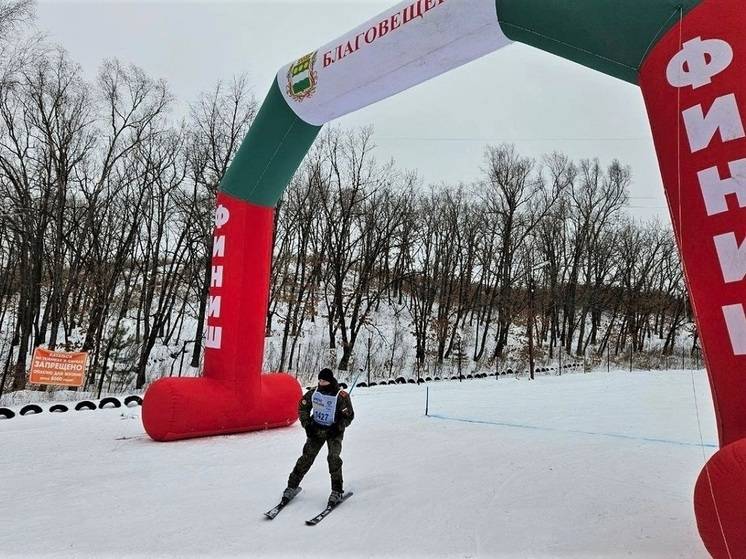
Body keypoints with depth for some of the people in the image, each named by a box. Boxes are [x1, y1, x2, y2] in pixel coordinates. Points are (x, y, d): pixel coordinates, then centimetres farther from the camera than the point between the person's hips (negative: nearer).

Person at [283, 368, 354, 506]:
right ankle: (292, 486, 12)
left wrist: (337, 428, -20)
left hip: (334, 432, -3)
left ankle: (337, 491, -3)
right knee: (307, 457, -2)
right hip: (316, 429, 3)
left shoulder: (341, 396, -16)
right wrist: (306, 424, -1)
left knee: (333, 458, -17)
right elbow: (302, 407, 8)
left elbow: (349, 416, -10)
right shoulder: (314, 392, -6)